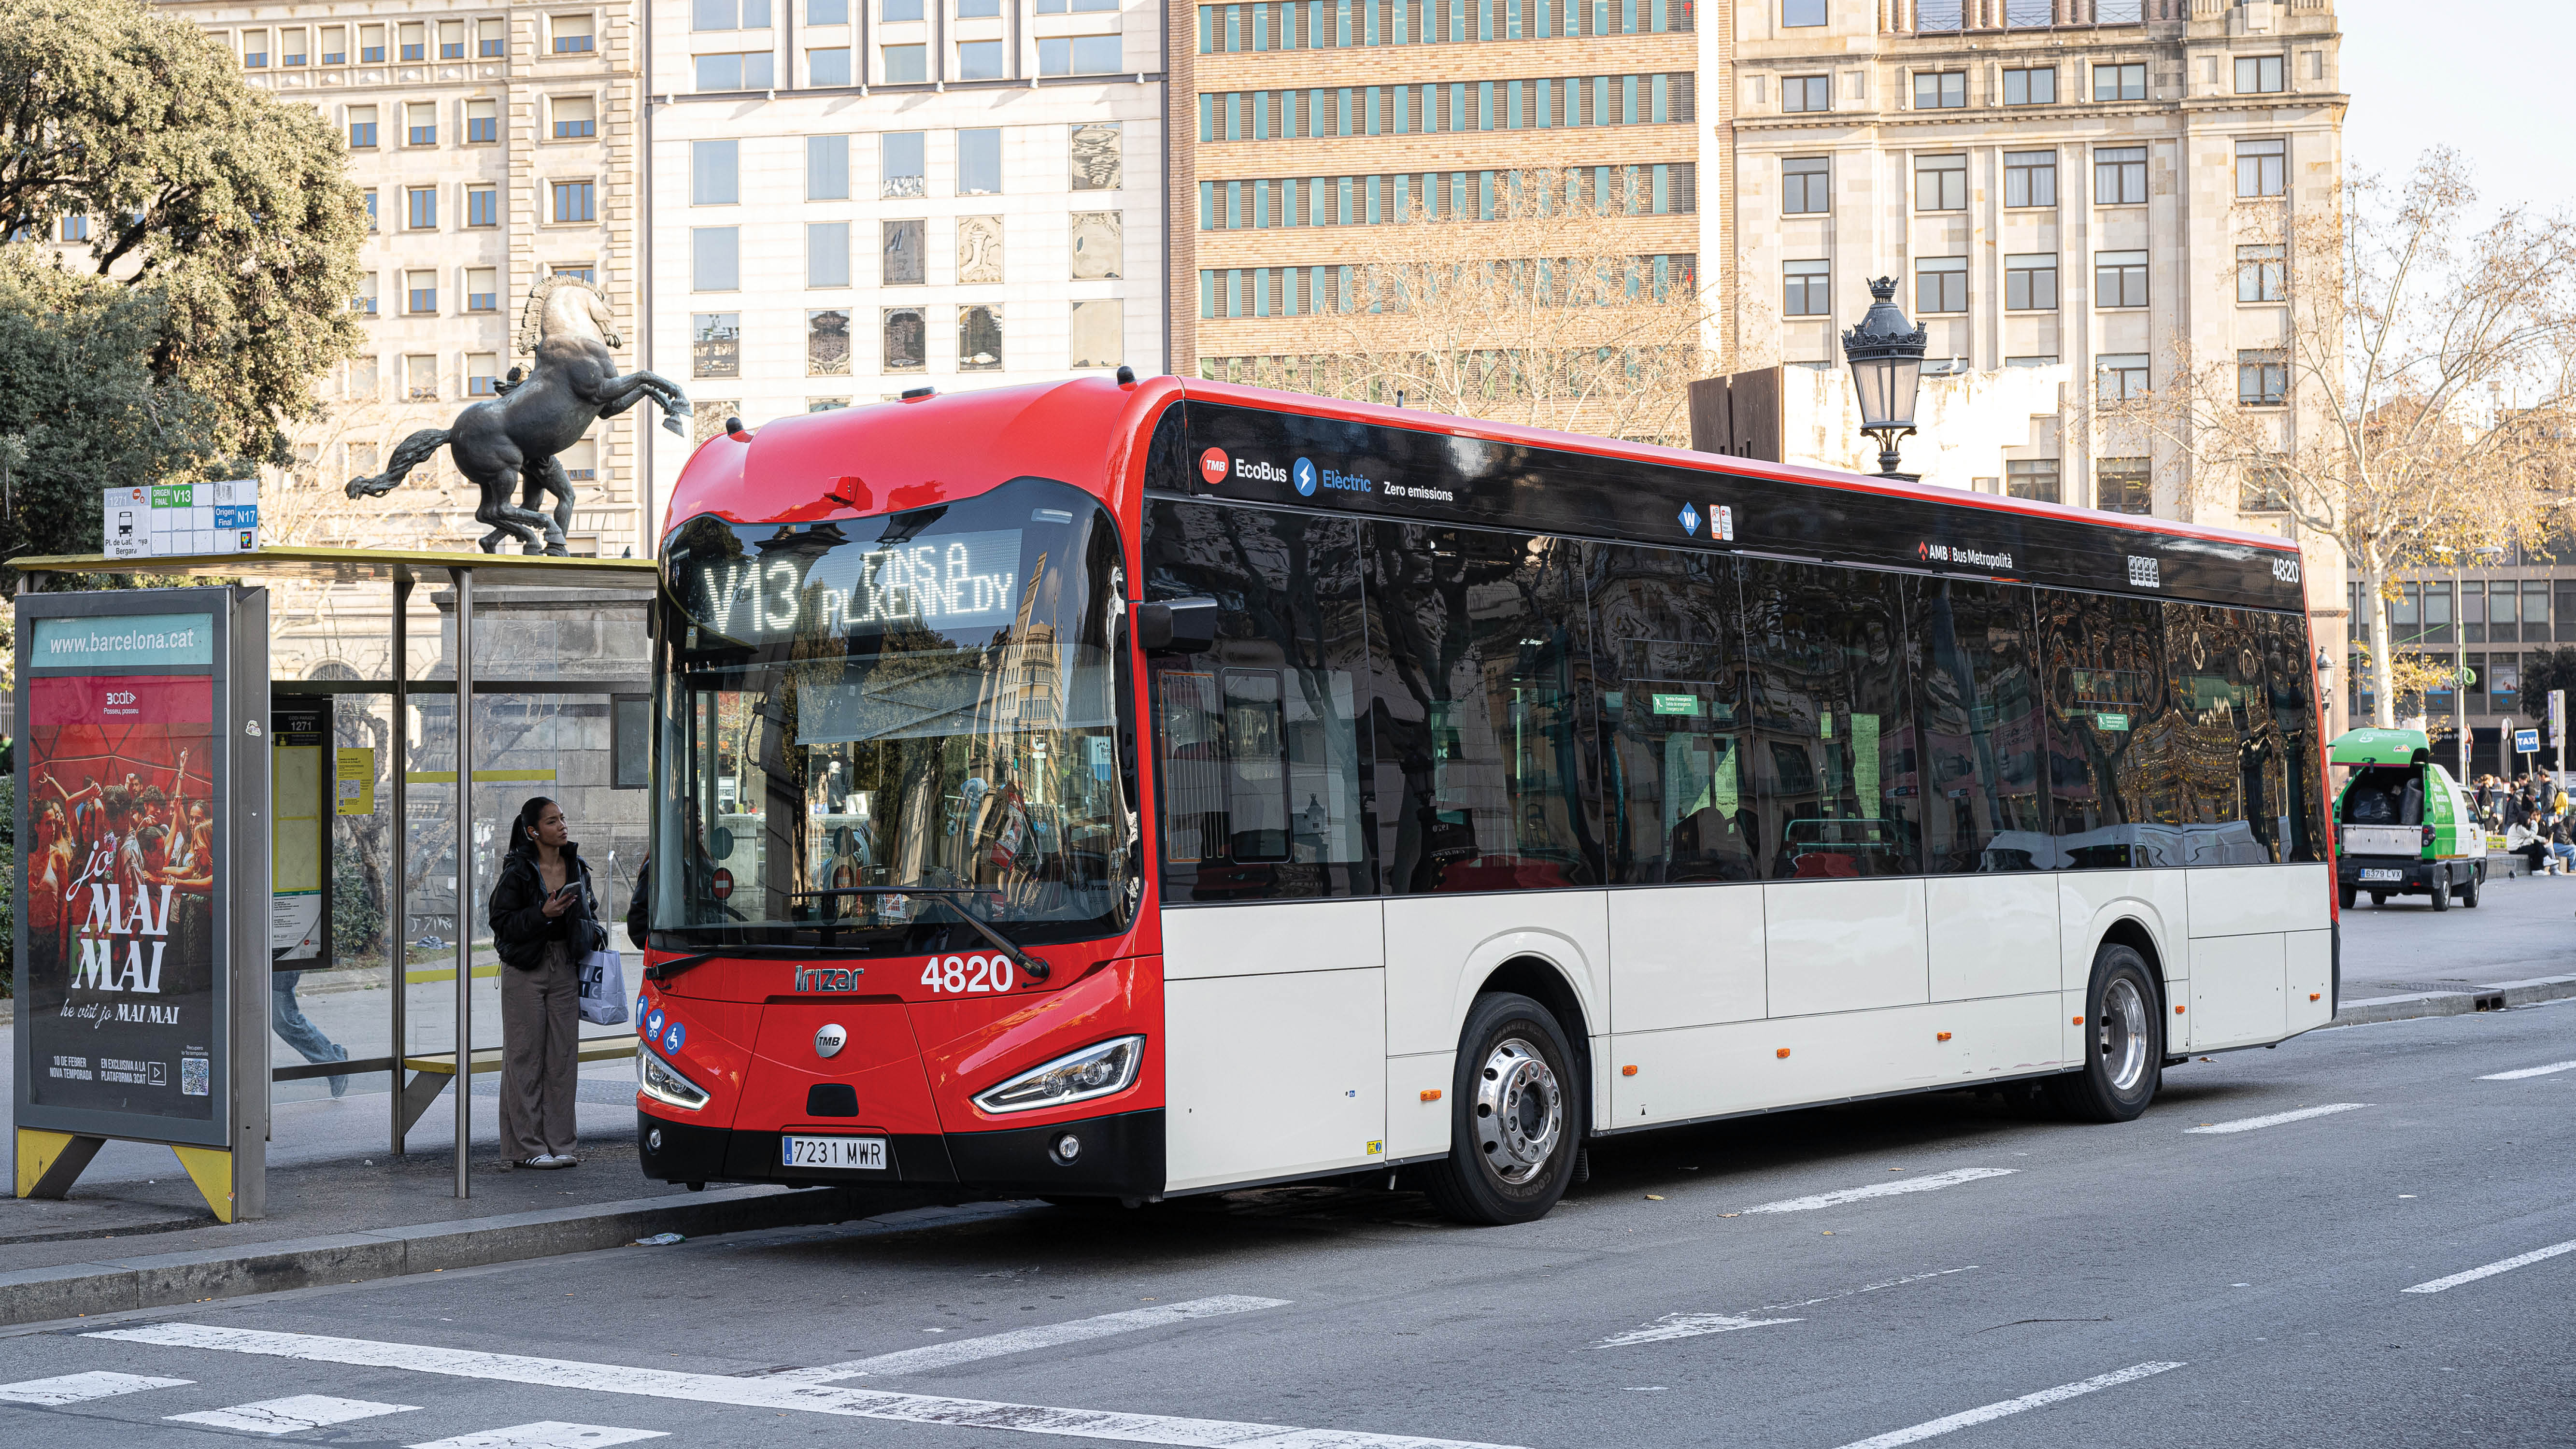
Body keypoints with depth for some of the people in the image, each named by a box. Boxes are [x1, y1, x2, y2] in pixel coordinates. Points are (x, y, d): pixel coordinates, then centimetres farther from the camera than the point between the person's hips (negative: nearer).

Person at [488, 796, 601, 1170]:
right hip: (525, 970, -5)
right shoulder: (518, 872, -8)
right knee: (526, 1057, 0)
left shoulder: (576, 867, 8)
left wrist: (596, 937, 1)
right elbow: (502, 922, -10)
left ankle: (559, 1144, 12)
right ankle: (527, 1146, 6)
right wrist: (543, 915, -21)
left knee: (563, 1055, 6)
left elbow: (589, 911, 19)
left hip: (566, 968, 5)